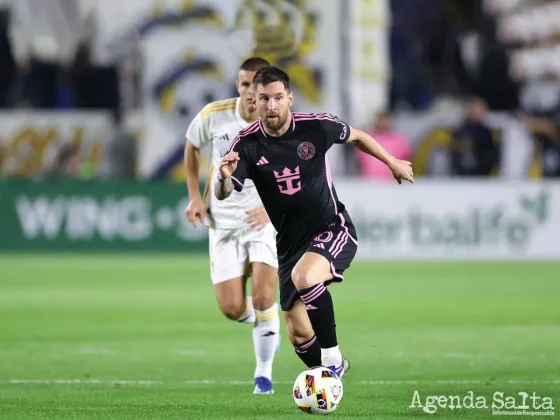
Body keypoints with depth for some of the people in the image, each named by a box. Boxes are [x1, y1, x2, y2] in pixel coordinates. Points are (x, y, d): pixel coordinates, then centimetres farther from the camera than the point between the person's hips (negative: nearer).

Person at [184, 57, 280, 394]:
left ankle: (264, 373, 3)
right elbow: (193, 146, 11)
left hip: (266, 219, -2)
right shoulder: (214, 116, -10)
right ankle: (268, 324, 31)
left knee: (263, 300, -17)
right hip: (224, 222, 2)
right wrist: (195, 196, 5)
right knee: (232, 309, -5)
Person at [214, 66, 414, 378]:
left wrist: (392, 162, 20)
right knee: (299, 334, 3)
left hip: (333, 230, -3)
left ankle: (333, 358, -18)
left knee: (303, 277, -35)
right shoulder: (247, 144, -12)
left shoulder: (316, 126, -13)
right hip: (290, 243, 3)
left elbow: (355, 136, 8)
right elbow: (222, 194, -22)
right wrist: (224, 176, -45)